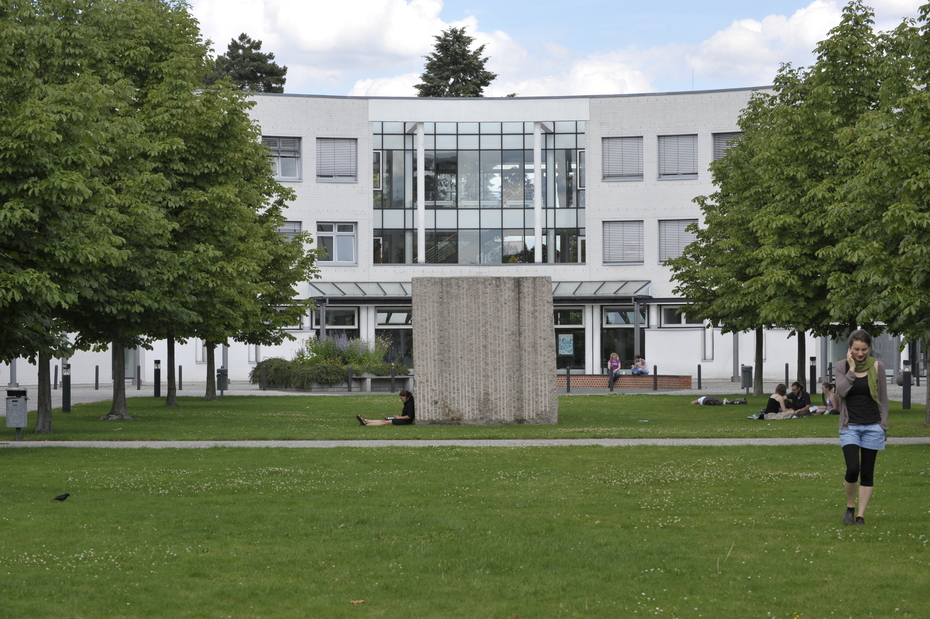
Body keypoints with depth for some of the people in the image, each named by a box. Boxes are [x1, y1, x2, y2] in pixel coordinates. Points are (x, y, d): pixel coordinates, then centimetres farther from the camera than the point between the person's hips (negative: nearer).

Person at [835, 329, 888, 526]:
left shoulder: (877, 366, 0)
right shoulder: (842, 365, 1)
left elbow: (883, 399, 5)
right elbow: (841, 391, -13)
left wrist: (883, 425, 2)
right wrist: (852, 368, -14)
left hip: (872, 426, 1)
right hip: (850, 427, -1)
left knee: (867, 473, 2)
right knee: (853, 469, -14)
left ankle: (861, 515, 10)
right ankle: (850, 508, 10)